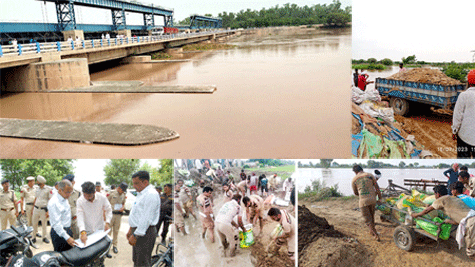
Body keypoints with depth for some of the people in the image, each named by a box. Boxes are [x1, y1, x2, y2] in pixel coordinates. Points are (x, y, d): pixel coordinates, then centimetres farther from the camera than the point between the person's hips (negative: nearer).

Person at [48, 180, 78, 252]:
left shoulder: (65, 199, 6)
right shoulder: (54, 202, -23)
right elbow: (56, 223, -27)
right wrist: (67, 238, -32)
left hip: (67, 230, 9)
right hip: (59, 233, -9)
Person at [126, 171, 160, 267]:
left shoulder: (151, 194, -19)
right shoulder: (141, 193, 15)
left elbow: (146, 218, -23)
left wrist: (135, 235, -22)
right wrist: (131, 229, 23)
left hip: (145, 233, -10)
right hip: (138, 230, 10)